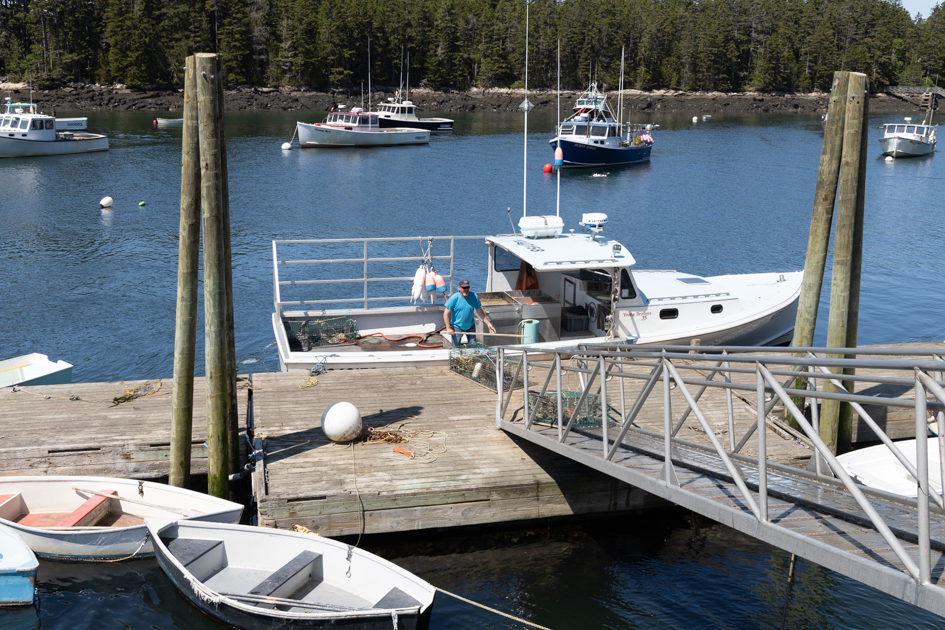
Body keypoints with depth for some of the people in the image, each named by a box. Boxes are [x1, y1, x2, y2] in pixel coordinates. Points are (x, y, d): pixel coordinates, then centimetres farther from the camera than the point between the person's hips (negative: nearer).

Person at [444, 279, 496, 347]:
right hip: (457, 327, -3)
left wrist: (488, 323, -2)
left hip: (470, 326, 3)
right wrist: (448, 328, -22)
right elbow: (446, 314, -16)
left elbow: (480, 311, 2)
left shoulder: (474, 297, -9)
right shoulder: (454, 298, -18)